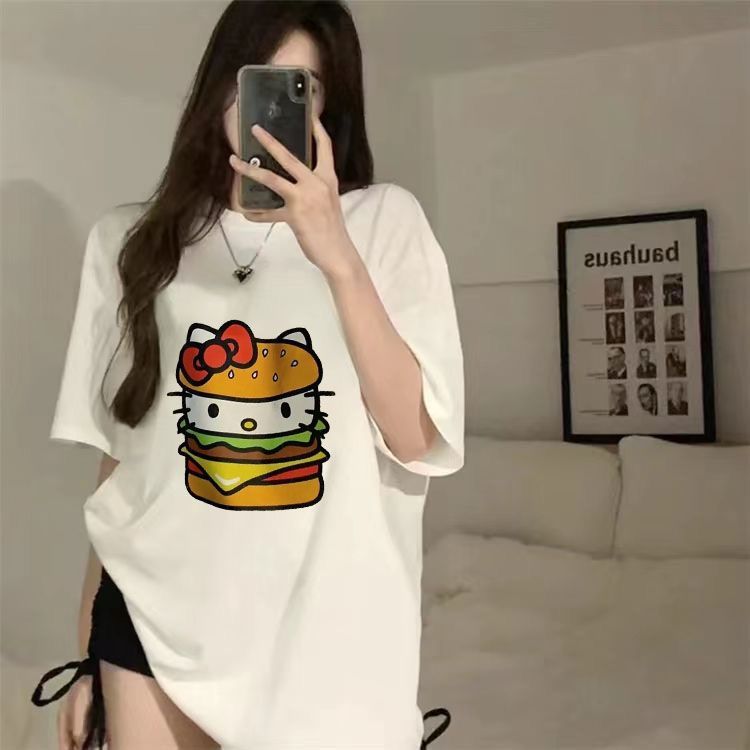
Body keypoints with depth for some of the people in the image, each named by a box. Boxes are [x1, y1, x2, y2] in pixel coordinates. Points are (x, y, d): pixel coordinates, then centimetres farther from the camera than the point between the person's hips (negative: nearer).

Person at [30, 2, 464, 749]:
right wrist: (87, 649, 8)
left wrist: (336, 258, -23)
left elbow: (415, 440, -14)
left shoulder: (386, 221, -4)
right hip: (158, 615, 2)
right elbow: (118, 455, 6)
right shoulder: (132, 240, 3)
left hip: (329, 626, -1)